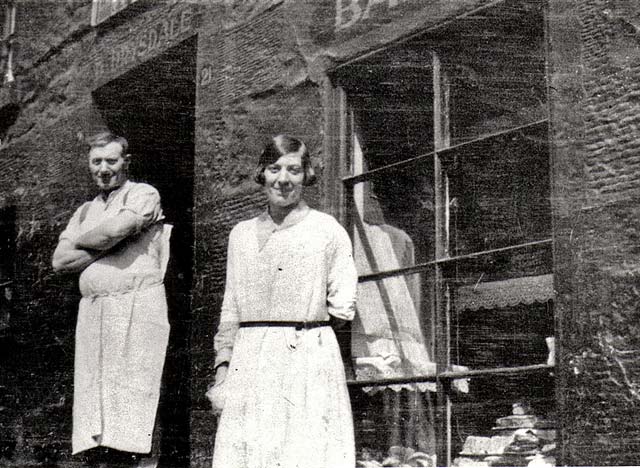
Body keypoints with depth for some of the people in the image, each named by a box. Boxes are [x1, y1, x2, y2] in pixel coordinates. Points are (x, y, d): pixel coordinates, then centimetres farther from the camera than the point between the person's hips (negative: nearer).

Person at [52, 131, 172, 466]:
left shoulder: (144, 195, 6)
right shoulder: (85, 211, 23)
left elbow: (117, 228, -13)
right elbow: (60, 261, 12)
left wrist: (81, 241, 6)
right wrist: (106, 245, -1)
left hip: (136, 305, -6)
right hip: (92, 310, 6)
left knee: (130, 393, -11)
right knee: (94, 394, 1)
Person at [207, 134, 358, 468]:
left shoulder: (327, 229, 4)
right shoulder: (241, 234, 16)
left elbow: (343, 309, -1)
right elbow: (230, 310, 16)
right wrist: (222, 369, 8)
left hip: (308, 358, -3)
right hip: (249, 363, 3)